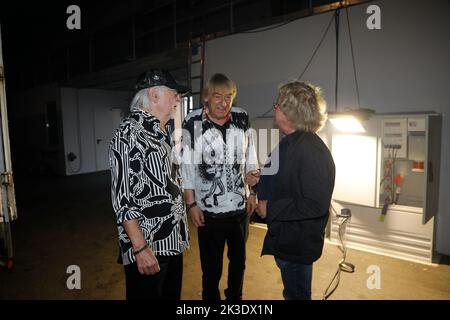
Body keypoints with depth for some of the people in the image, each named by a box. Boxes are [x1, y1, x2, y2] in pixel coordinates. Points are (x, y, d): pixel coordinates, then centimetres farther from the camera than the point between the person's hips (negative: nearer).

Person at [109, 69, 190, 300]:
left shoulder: (163, 131, 10)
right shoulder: (130, 133, -17)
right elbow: (122, 197, -20)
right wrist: (140, 249, -20)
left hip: (172, 241, 9)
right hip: (148, 247, -8)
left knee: (172, 295, 21)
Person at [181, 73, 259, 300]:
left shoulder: (242, 118, -3)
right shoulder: (192, 123, -13)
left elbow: (250, 157, 6)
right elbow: (186, 166, -9)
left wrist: (252, 192, 6)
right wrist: (191, 204, -9)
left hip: (240, 205, 4)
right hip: (209, 209, -3)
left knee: (239, 259, 22)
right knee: (211, 267, 12)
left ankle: (235, 296, 47)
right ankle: (211, 297, 39)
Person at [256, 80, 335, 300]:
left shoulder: (312, 150, -25)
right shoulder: (288, 144, 6)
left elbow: (316, 205, -29)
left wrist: (270, 208, -23)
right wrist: (259, 181, 3)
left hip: (298, 245, -9)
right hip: (283, 239, 9)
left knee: (297, 294, 14)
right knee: (292, 292, 27)